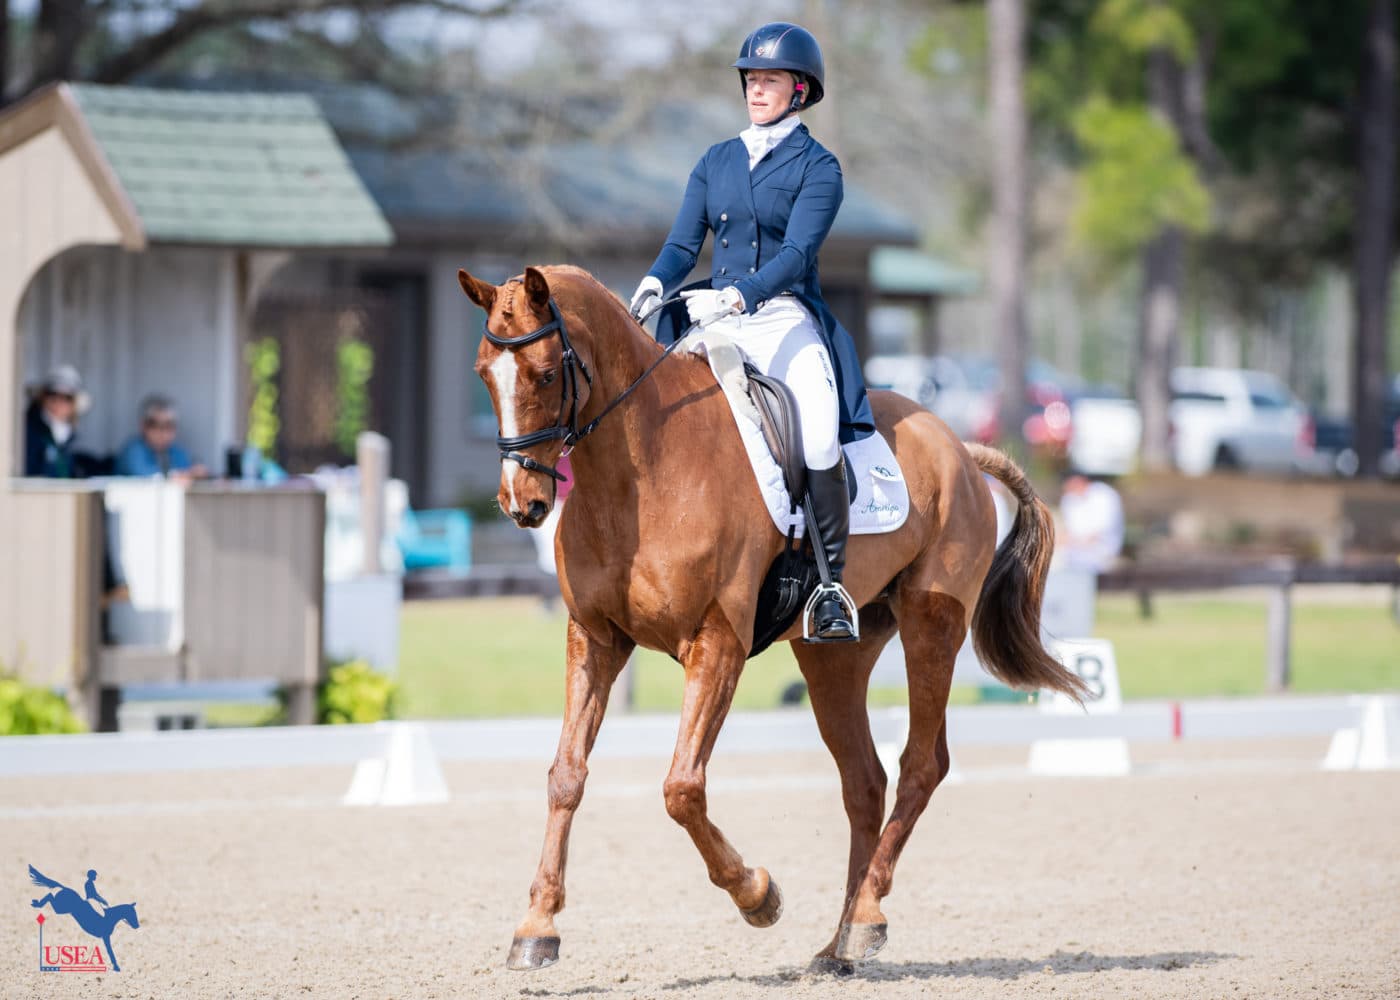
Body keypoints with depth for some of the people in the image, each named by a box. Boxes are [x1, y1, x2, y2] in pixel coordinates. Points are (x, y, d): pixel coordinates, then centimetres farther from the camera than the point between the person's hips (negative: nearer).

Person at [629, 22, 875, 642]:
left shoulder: (817, 168, 1)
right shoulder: (717, 162, 16)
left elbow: (797, 253, -12)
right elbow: (684, 242, 11)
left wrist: (737, 296, -28)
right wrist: (656, 284, -12)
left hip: (788, 319, -5)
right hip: (718, 321, 5)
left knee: (819, 436, -29)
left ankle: (829, 588, -22)